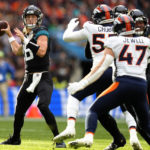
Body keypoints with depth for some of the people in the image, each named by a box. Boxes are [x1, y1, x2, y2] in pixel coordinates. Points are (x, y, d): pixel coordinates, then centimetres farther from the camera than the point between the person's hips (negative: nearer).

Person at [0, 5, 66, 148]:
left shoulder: (41, 33, -10)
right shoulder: (27, 35, 15)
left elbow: (41, 52, -26)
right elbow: (17, 51, 29)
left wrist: (25, 39, -23)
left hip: (43, 78, -8)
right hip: (29, 77, 8)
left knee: (43, 106, -26)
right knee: (19, 109, 15)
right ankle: (15, 138, 35)